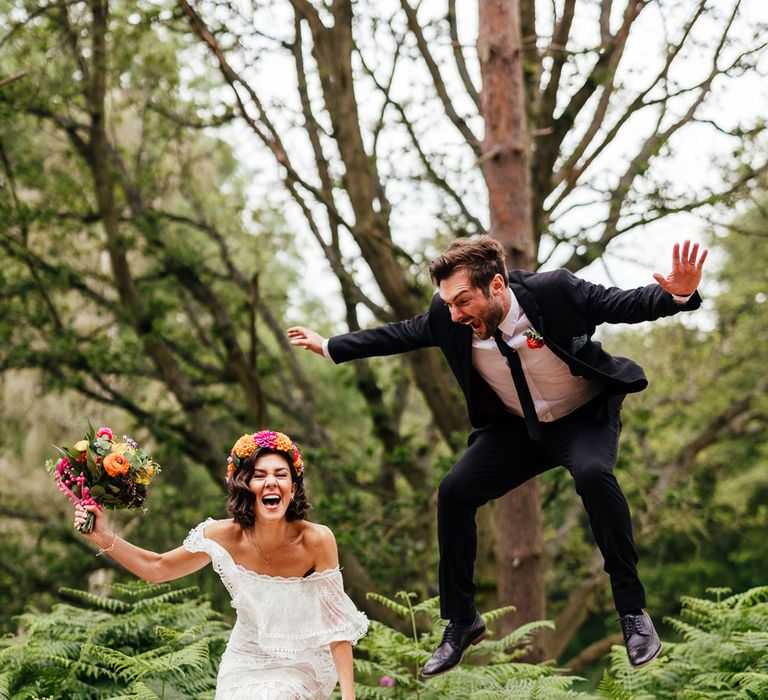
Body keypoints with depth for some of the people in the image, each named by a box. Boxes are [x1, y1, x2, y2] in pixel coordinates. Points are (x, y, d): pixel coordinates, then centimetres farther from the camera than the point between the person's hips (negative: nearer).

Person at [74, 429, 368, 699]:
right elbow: (158, 568, -1)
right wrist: (105, 538, -15)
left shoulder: (317, 540, -23)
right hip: (247, 661, 3)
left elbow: (336, 624, -17)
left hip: (302, 665, -2)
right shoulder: (224, 537, -16)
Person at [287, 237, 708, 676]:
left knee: (592, 473, -35)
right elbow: (401, 334, 1)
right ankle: (462, 622, 8)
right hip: (516, 427, 4)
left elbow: (626, 304, -24)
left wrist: (677, 294, -44)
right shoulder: (447, 318, -18)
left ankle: (633, 610, -21)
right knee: (454, 493, -11)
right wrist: (329, 346, 7)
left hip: (584, 417, -4)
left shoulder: (555, 290, -29)